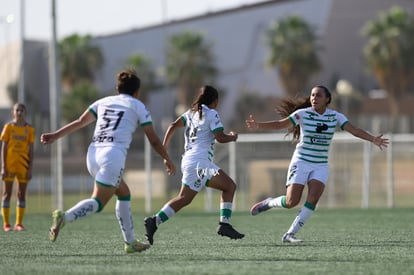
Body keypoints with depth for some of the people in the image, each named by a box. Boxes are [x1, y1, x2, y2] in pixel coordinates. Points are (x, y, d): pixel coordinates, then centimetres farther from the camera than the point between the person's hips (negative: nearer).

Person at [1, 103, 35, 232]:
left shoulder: (29, 129, 4)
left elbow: (30, 150, 5)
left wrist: (30, 168, -1)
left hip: (23, 166, 2)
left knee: (22, 194, 2)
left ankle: (19, 223, 6)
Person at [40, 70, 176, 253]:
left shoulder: (104, 102, 21)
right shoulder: (138, 106, 11)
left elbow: (79, 122, 11)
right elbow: (153, 140, 13)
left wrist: (55, 136, 11)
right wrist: (167, 160, 26)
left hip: (93, 153, 6)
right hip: (114, 154, -6)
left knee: (124, 193, 22)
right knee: (98, 202, -12)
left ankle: (130, 242, 22)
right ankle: (65, 217, -38)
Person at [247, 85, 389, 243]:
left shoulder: (335, 116, 1)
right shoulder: (303, 114, -8)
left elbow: (354, 130, -7)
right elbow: (280, 124, -16)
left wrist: (373, 139, -23)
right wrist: (258, 126, -31)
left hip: (321, 165, 3)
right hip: (301, 162, -3)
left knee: (313, 200, -16)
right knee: (291, 202, -11)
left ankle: (290, 234, -7)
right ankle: (269, 203, 22)